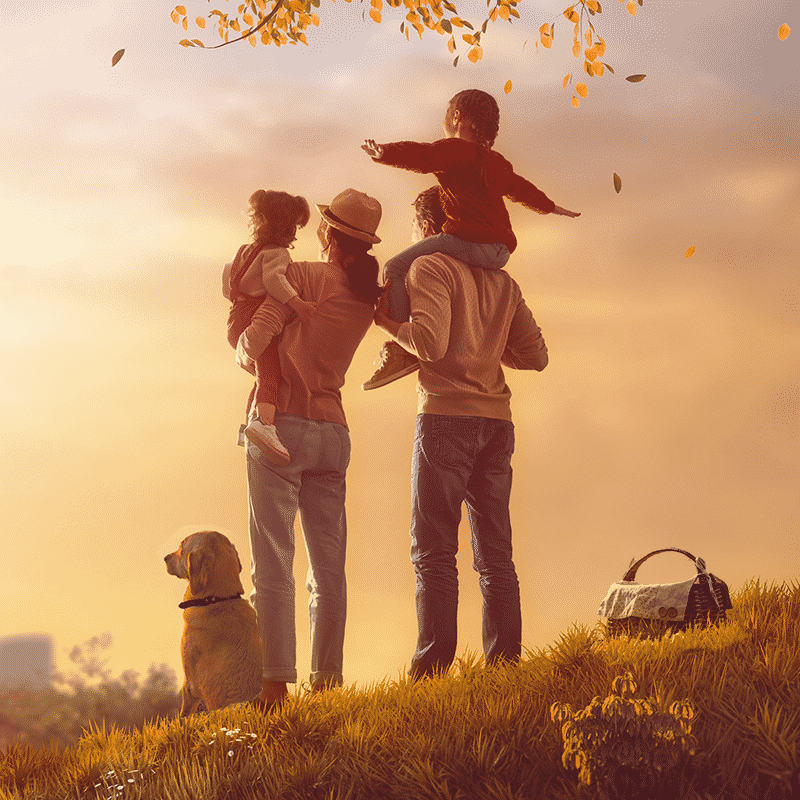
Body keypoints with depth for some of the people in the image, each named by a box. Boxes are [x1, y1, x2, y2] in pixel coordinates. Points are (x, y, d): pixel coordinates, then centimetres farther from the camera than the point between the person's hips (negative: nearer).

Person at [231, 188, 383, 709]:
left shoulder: (301, 276, -10)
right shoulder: (368, 295, 8)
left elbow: (251, 347, -13)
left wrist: (245, 354, 9)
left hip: (281, 426, -5)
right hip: (333, 432, 6)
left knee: (274, 566, -5)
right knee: (329, 568, 9)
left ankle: (277, 684, -9)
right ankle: (327, 681, 10)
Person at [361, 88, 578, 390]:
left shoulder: (455, 149, 1)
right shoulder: (496, 161, 26)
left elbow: (421, 156, -18)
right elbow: (523, 189, 41)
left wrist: (383, 153, -31)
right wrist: (553, 208, 58)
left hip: (470, 239, -9)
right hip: (500, 250, 9)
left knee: (395, 268, -9)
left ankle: (400, 350, -24)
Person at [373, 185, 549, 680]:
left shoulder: (429, 267, -2)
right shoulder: (501, 281, 16)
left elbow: (431, 343, -15)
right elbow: (536, 356, 15)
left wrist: (389, 323, 2)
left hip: (446, 415, -6)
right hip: (497, 421, 6)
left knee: (434, 551, -5)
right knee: (495, 555, 7)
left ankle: (432, 671, -11)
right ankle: (504, 666, 4)